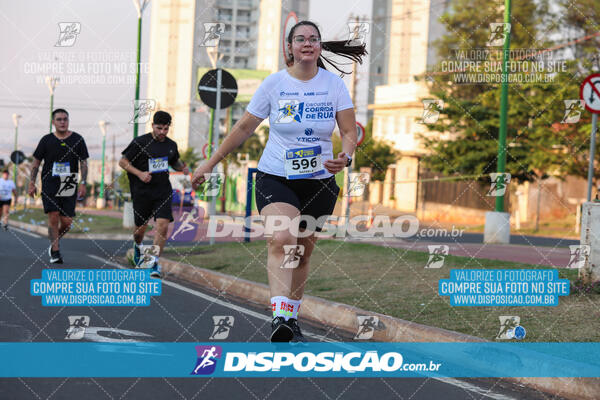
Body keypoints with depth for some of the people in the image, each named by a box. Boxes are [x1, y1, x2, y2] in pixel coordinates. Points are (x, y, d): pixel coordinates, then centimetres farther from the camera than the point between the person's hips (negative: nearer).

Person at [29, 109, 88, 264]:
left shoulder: (77, 139, 4)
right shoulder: (47, 140, 4)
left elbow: (83, 163, 6)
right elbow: (36, 162, 9)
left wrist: (83, 183, -4)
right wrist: (32, 183, 2)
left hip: (69, 187, 1)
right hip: (49, 185, -1)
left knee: (66, 222, -3)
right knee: (53, 217, -11)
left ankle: (54, 243, 26)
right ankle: (55, 252, -2)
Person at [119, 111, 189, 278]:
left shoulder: (171, 145, 7)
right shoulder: (140, 142, -6)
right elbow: (123, 161, -3)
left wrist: (182, 167, 3)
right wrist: (139, 173, -17)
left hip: (163, 191, 2)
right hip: (142, 192, -2)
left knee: (163, 226, -15)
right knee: (140, 228, 9)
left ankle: (155, 262, -9)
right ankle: (137, 246, 45)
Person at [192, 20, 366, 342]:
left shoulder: (334, 84, 1)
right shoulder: (274, 83, -2)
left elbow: (349, 132, 1)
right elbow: (244, 128, 6)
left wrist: (345, 156, -22)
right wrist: (209, 164, 7)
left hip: (319, 181, 2)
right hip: (275, 178, -2)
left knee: (302, 253, 9)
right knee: (282, 239, -26)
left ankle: (291, 320, 24)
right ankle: (279, 317, -37)